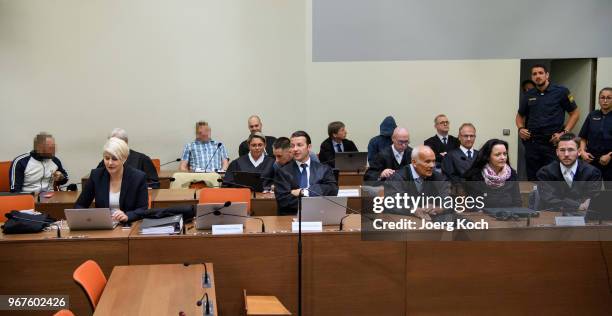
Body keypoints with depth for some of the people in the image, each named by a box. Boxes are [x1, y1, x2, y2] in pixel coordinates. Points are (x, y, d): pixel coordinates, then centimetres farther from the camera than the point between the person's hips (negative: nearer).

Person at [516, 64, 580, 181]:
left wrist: (564, 133, -7)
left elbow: (575, 113, 4)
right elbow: (520, 115, 21)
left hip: (552, 142, -3)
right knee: (532, 178, 9)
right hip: (532, 142, 3)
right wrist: (520, 128, 1)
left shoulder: (561, 91, -1)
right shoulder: (527, 95, 9)